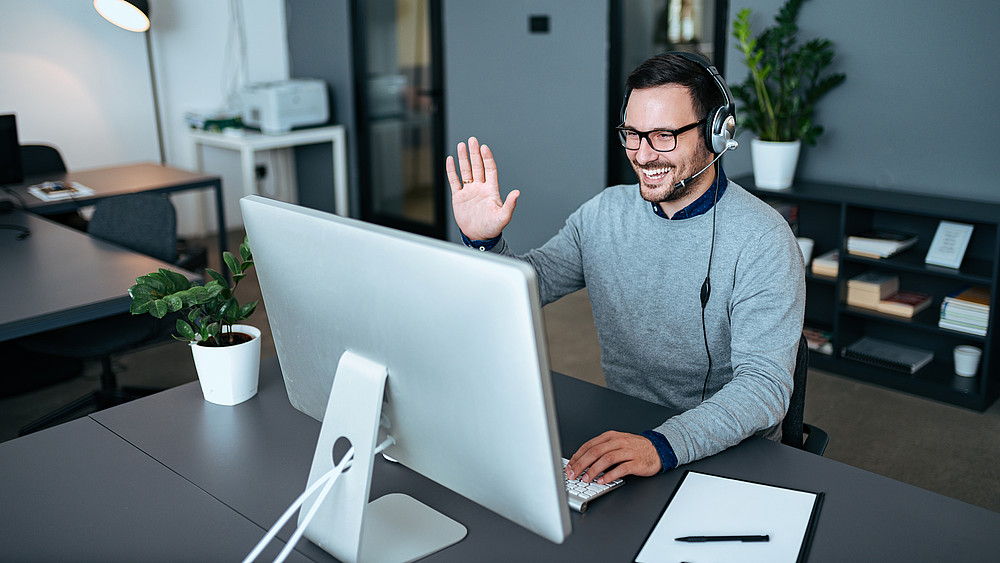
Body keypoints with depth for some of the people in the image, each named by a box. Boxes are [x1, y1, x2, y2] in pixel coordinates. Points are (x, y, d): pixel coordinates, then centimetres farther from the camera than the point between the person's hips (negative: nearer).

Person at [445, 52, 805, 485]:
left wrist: (661, 447, -38)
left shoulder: (761, 240, -15)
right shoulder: (604, 213, 2)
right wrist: (483, 242, -17)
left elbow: (765, 384, -23)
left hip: (731, 452, -4)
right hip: (618, 431, 5)